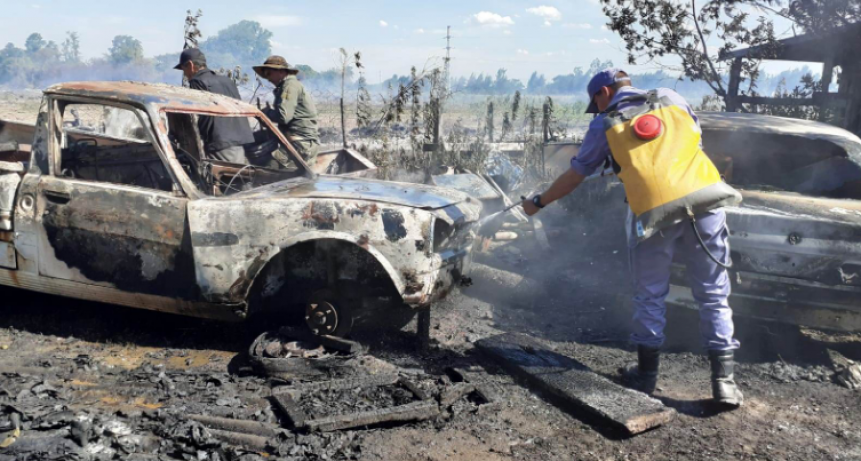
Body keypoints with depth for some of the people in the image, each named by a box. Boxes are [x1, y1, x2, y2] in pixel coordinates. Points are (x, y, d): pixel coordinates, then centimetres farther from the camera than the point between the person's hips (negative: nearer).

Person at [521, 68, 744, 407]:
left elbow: (575, 175, 17)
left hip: (654, 210, -2)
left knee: (650, 295, 13)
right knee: (713, 294, 8)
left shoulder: (605, 125, 12)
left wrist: (538, 203, 30)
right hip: (705, 197, 2)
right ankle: (724, 379, 7)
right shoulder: (670, 99, 19)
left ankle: (646, 374, 20)